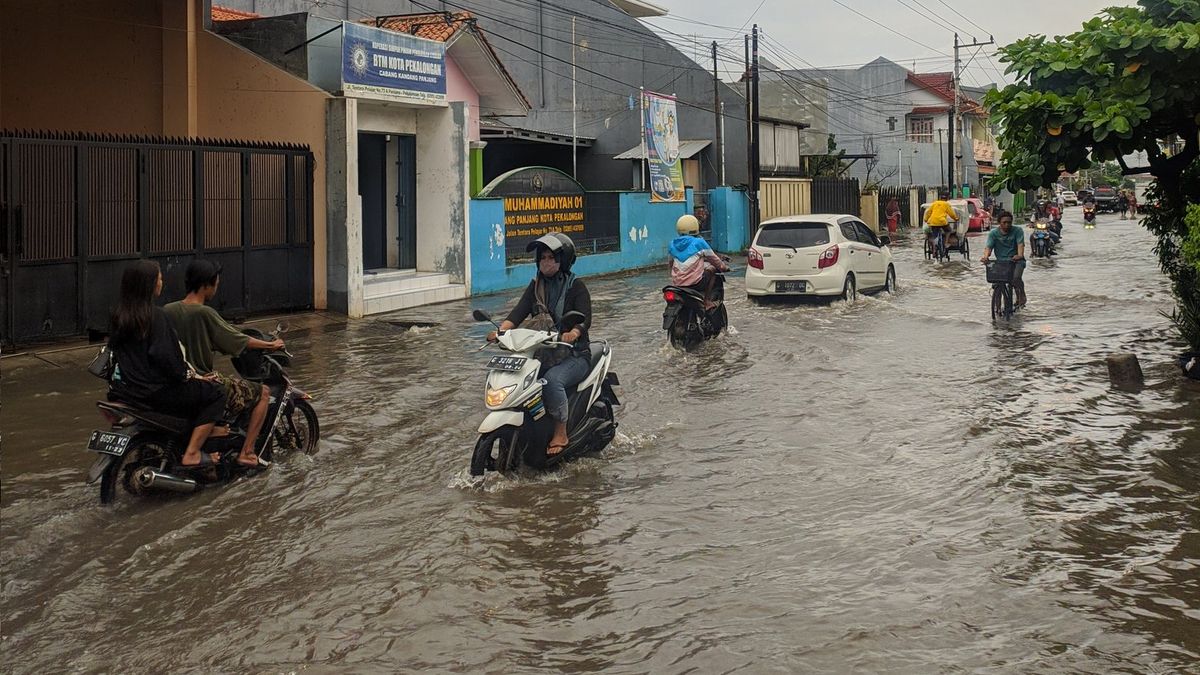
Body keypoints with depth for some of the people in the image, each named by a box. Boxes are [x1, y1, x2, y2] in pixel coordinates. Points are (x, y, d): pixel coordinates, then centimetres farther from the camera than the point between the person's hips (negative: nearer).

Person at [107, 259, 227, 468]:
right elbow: (164, 357, -23)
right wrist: (191, 375, -8)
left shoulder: (120, 315, 7)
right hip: (154, 392, -8)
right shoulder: (156, 316, -17)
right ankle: (192, 454, -5)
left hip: (123, 388, 8)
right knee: (216, 393, 1)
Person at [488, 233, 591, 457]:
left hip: (574, 355, -5)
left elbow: (584, 318, -17)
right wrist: (501, 330, -23)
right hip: (541, 353, 5)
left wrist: (573, 333, -41)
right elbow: (519, 312, -3)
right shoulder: (536, 286, 12)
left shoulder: (576, 287, -2)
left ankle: (560, 433, -22)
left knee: (552, 379, -35)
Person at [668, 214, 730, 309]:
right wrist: (724, 267, 26)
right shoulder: (698, 242, -3)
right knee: (712, 269, 15)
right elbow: (713, 258, 8)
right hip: (695, 282, -6)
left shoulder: (672, 244, 10)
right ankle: (707, 301, 4)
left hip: (677, 282, 6)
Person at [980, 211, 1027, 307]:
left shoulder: (1017, 231, 2)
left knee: (1016, 277, -29)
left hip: (1016, 260, -2)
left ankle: (1021, 298, -4)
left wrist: (1020, 255, -35)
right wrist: (985, 256, -31)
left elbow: (1020, 244, -13)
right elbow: (988, 246, -8)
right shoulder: (993, 233, 5)